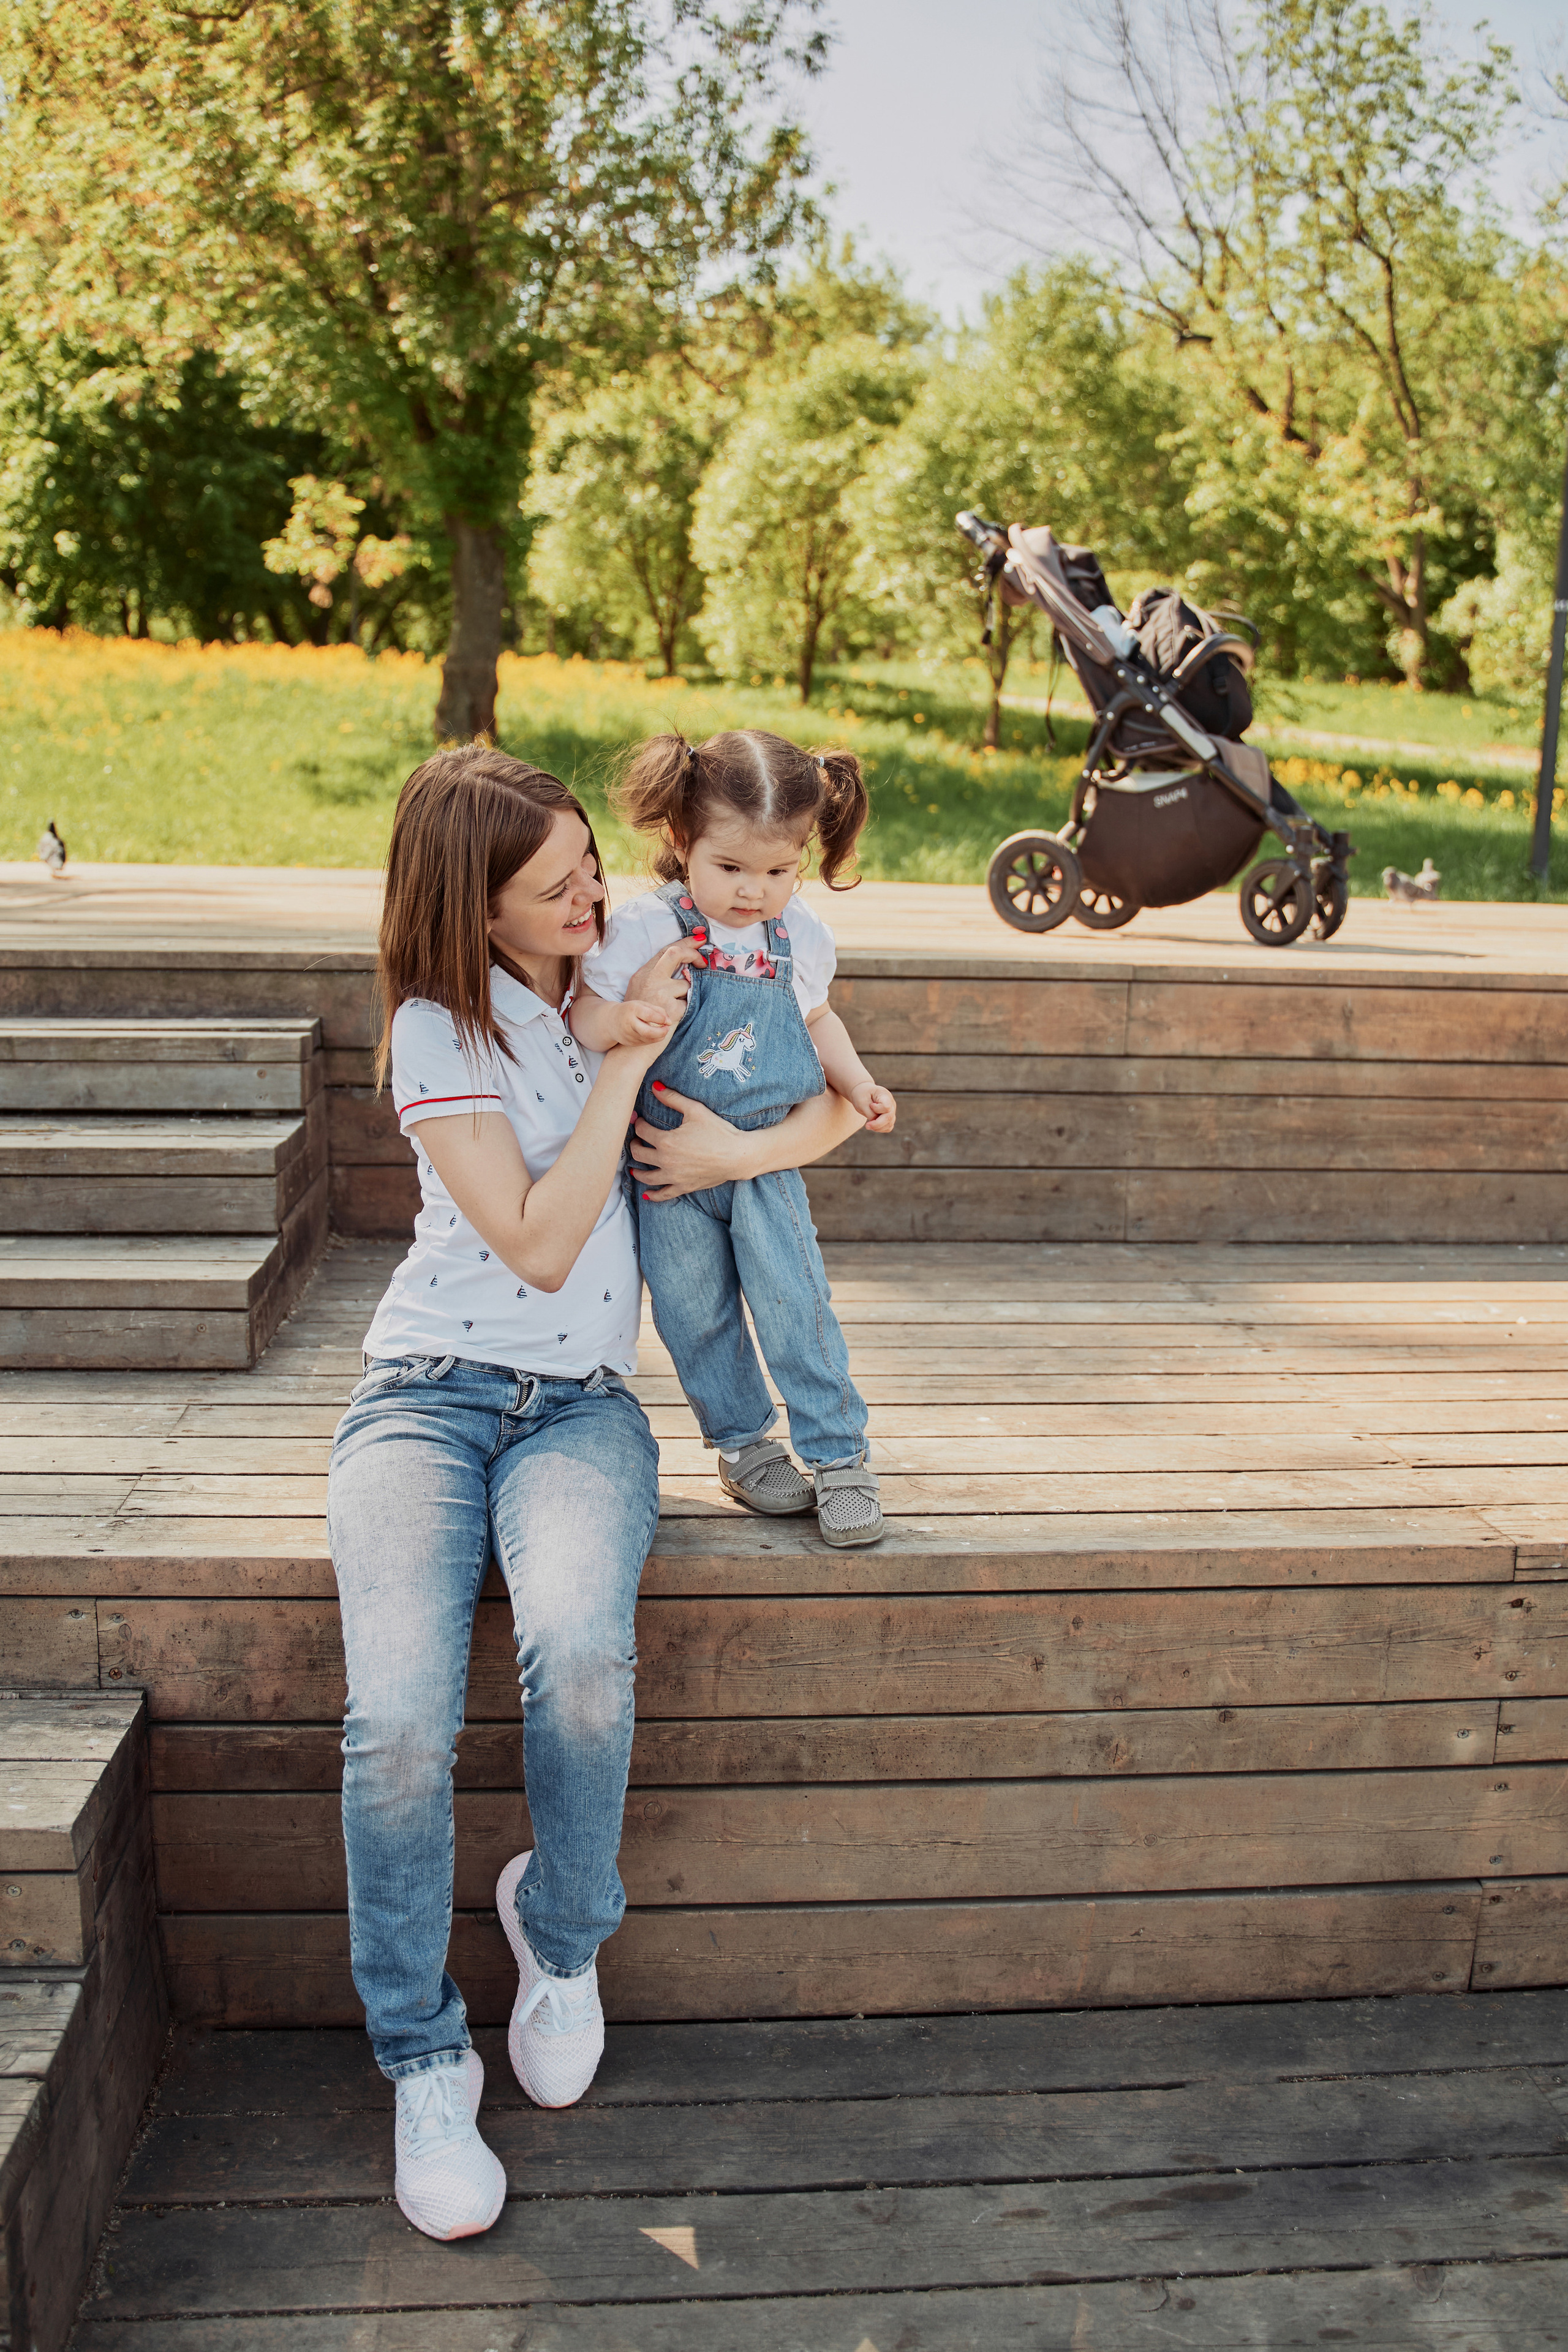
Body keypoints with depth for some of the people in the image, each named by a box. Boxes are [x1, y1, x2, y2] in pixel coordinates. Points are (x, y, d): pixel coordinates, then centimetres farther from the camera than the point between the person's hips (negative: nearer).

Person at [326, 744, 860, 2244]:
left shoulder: (638, 978, 11)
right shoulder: (443, 1029, -1)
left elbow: (846, 1102, 17)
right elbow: (539, 1244, -11)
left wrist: (744, 1149, -3)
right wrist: (624, 1063, -10)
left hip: (583, 1404, 2)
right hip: (430, 1389, -2)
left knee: (578, 1655, -32)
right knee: (399, 1718, -27)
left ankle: (560, 1933, -2)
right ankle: (422, 2060, -5)